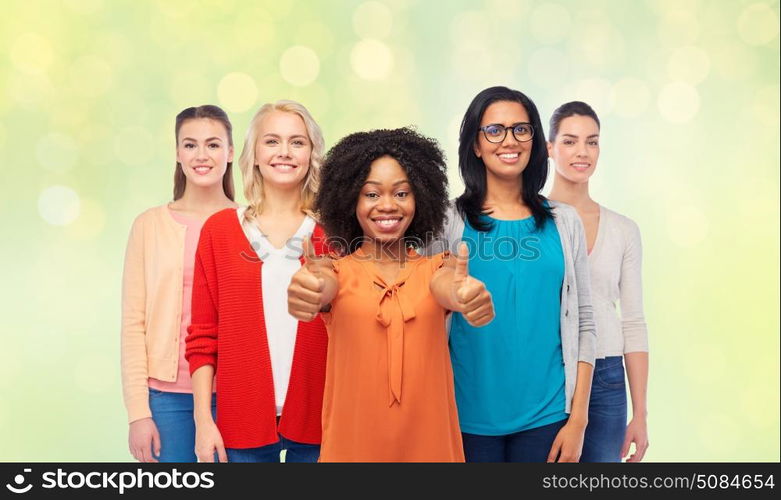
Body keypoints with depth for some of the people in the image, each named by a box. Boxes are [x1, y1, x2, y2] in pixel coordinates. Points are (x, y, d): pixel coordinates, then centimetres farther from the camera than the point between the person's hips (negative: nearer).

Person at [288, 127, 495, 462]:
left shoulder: (435, 269, 1)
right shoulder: (338, 272, -1)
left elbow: (449, 290, -22)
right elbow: (322, 288, -25)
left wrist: (464, 294, -45)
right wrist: (310, 290, -48)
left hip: (429, 442, 1)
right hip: (353, 444, -1)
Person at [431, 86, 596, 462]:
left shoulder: (563, 222, 4)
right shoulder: (449, 221, -1)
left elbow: (583, 323, 4)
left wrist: (578, 420, -1)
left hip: (546, 415, 2)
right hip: (469, 416, -1)